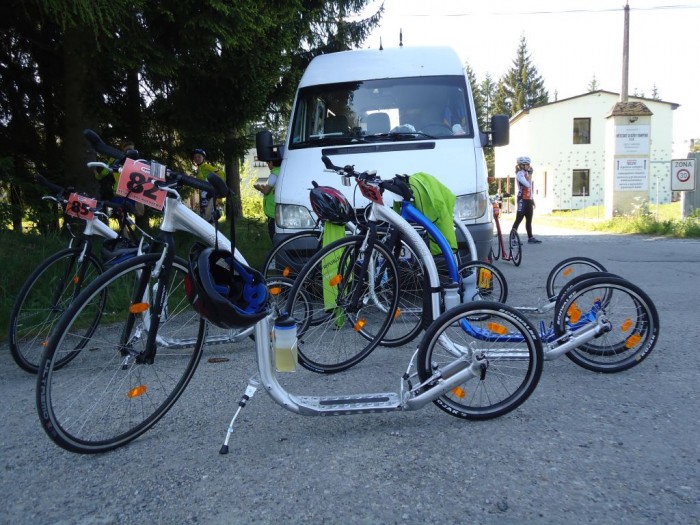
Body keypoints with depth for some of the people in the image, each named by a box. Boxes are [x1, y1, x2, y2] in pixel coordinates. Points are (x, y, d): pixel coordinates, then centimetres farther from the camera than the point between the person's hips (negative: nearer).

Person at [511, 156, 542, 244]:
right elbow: (528, 184, -24)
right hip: (522, 200, -9)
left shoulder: (526, 174, 17)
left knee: (529, 220, 11)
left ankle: (530, 238, 16)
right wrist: (530, 174, -14)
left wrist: (532, 200, 19)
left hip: (528, 200, 9)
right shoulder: (519, 174, -11)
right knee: (518, 219, -9)